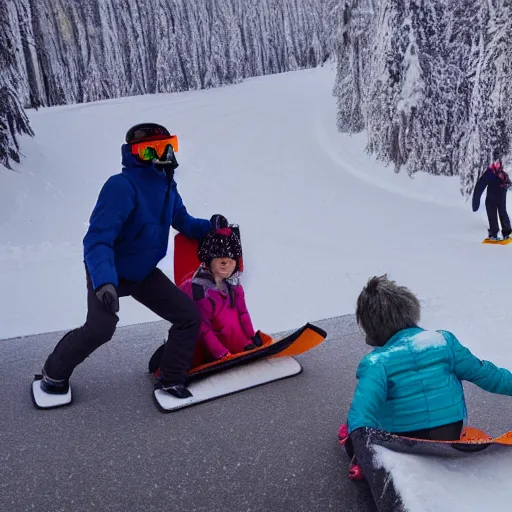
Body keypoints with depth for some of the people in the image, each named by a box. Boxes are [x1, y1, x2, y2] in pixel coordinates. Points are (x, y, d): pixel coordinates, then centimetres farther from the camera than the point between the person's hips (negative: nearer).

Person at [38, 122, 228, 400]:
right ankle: (54, 372, 10)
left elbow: (183, 222, 11)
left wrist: (210, 226, -9)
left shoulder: (167, 186, -4)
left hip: (144, 273, 7)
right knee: (100, 329, -21)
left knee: (190, 316, 1)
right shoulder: (122, 186, -29)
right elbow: (97, 239, -34)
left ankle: (171, 379, 16)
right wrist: (104, 281, -49)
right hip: (109, 273, -7)